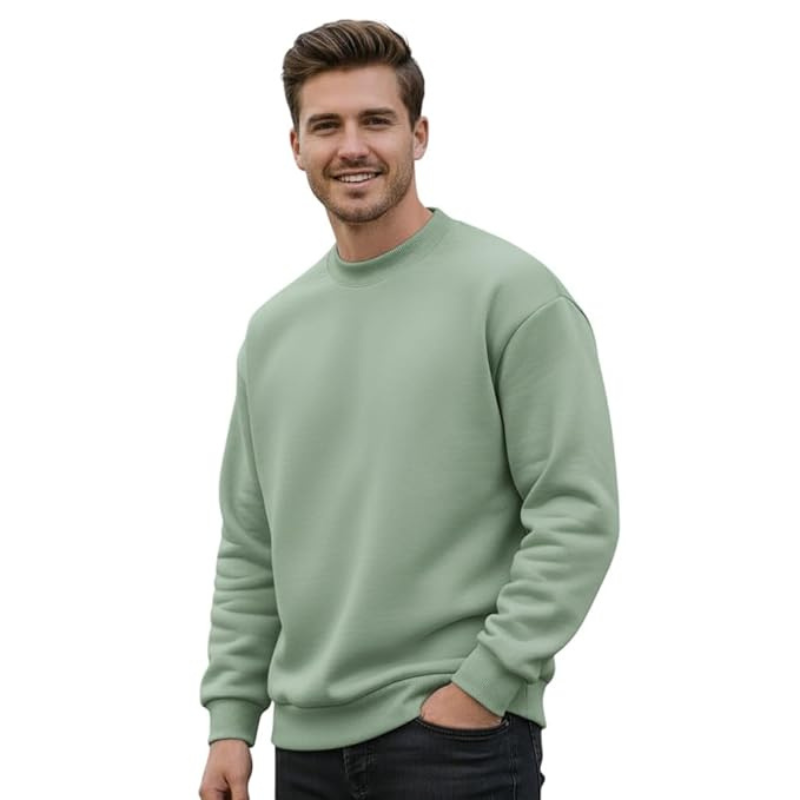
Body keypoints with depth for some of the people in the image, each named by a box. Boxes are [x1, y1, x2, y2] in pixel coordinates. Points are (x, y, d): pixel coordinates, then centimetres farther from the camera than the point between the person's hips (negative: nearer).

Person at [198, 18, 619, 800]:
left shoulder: (512, 292, -7)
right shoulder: (274, 327, 12)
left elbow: (578, 514, -11)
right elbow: (250, 549, 15)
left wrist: (486, 683, -15)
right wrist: (230, 720, 9)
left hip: (457, 730, -5)